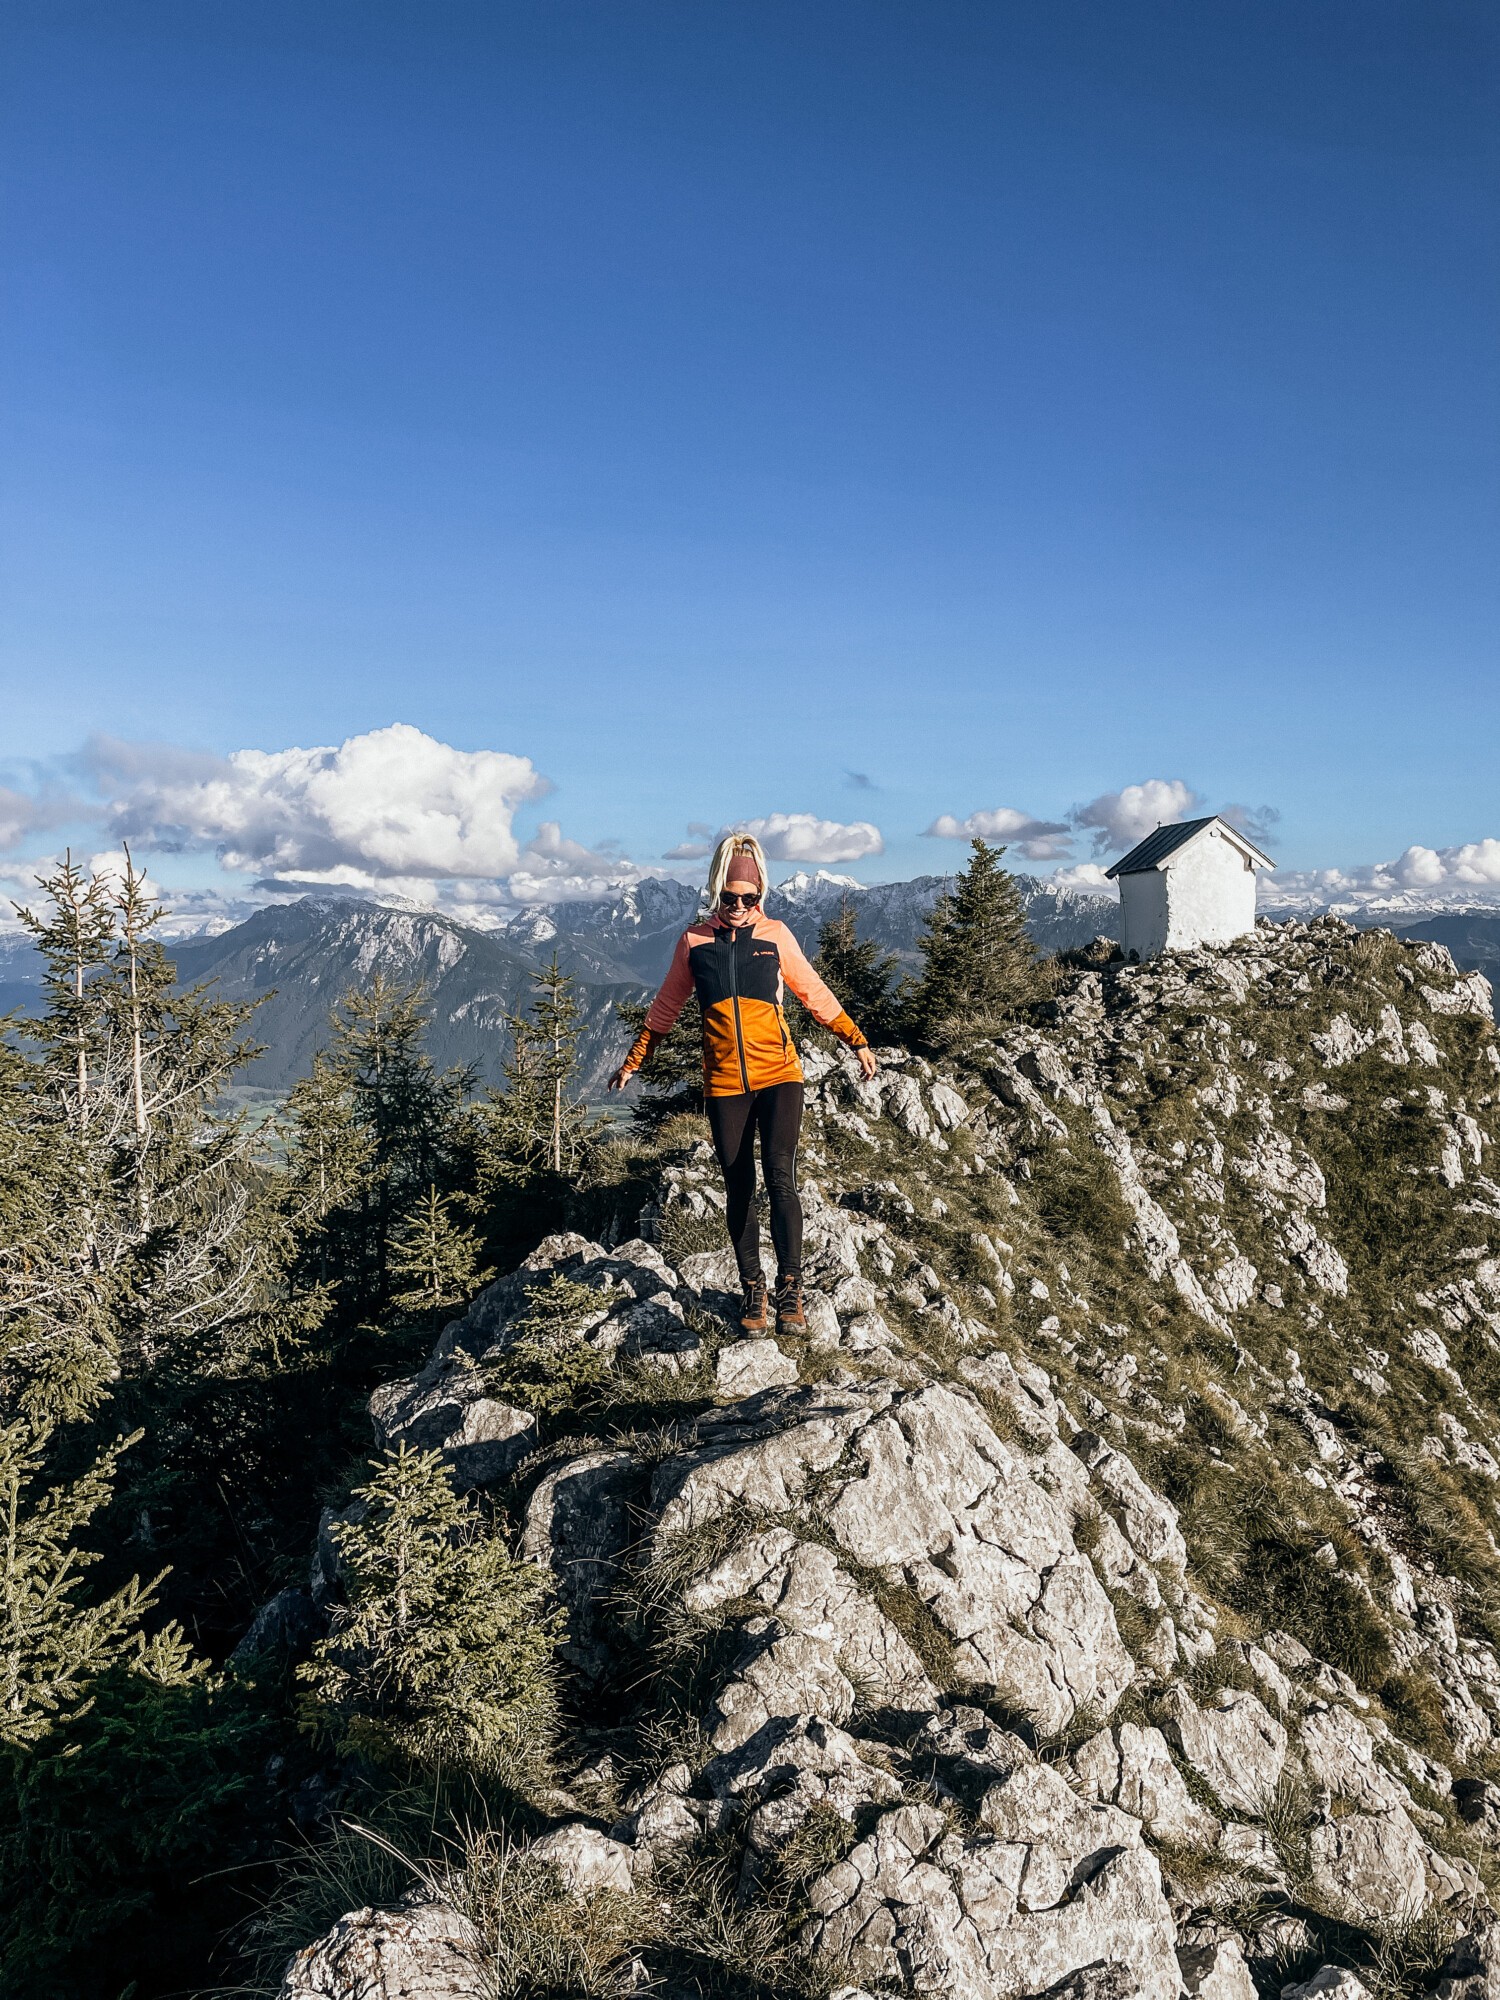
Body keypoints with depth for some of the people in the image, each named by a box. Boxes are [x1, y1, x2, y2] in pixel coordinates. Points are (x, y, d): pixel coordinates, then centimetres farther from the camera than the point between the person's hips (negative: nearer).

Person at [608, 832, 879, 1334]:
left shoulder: (775, 935, 3)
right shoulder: (694, 941, 5)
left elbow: (815, 995, 12)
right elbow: (666, 1008, 15)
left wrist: (857, 1042, 11)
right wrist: (633, 1062, 19)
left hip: (778, 1076, -1)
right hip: (724, 1085, 1)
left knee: (780, 1177, -14)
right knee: (739, 1190, 5)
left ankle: (790, 1290, -6)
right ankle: (753, 1291, 16)